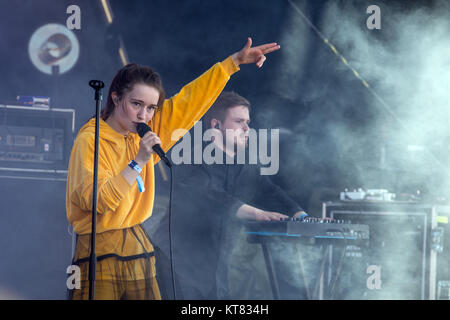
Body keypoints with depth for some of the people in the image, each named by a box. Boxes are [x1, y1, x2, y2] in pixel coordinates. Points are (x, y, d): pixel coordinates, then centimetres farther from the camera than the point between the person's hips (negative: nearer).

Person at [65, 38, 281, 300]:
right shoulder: (89, 140, -11)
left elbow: (187, 101, 15)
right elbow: (99, 199, -21)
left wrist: (235, 61, 16)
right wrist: (139, 162, -21)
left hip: (138, 248, 7)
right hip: (101, 251, -7)